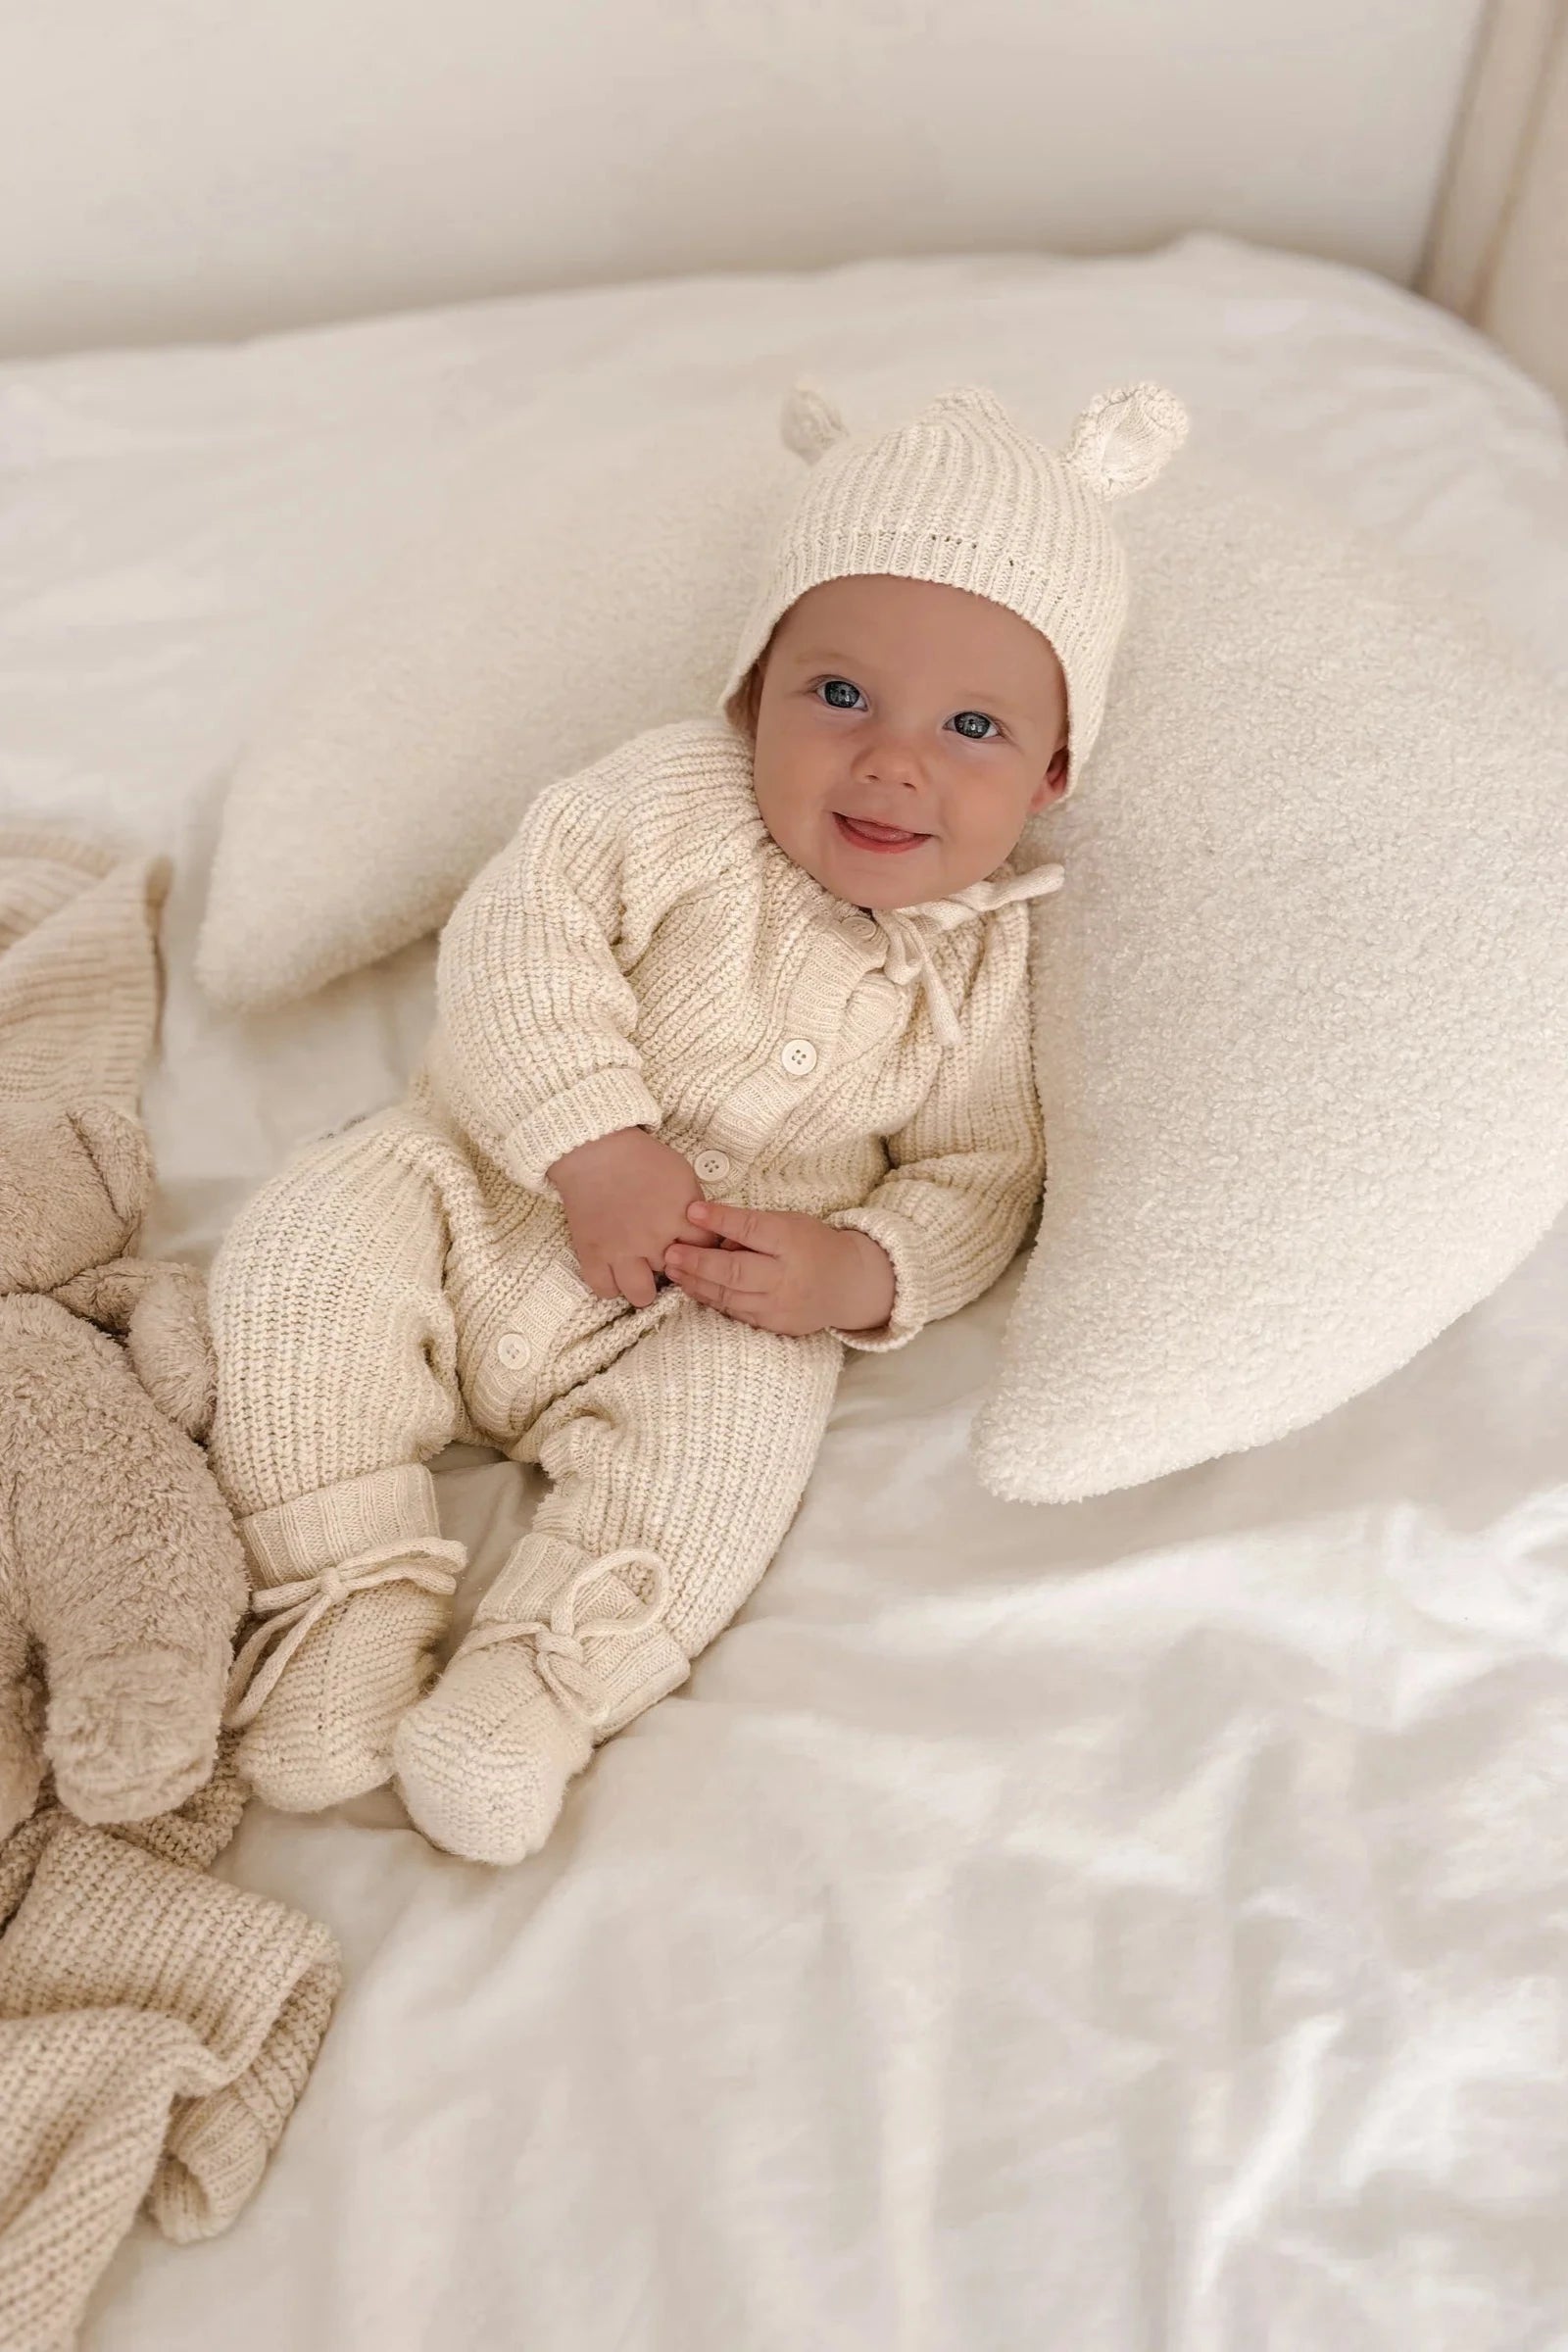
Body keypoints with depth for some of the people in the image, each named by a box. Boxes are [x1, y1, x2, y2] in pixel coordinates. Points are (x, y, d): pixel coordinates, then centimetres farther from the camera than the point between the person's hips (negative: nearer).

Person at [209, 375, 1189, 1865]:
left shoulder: (983, 973, -5)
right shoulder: (678, 800, -12)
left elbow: (978, 1179, 0)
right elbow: (523, 920, -18)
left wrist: (860, 1273, -20)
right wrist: (597, 1144, -28)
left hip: (719, 1311, 0)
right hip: (494, 1180, 1)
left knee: (729, 1440, -27)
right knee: (309, 1249, -19)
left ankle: (531, 1695, -16)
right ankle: (352, 1593, -9)